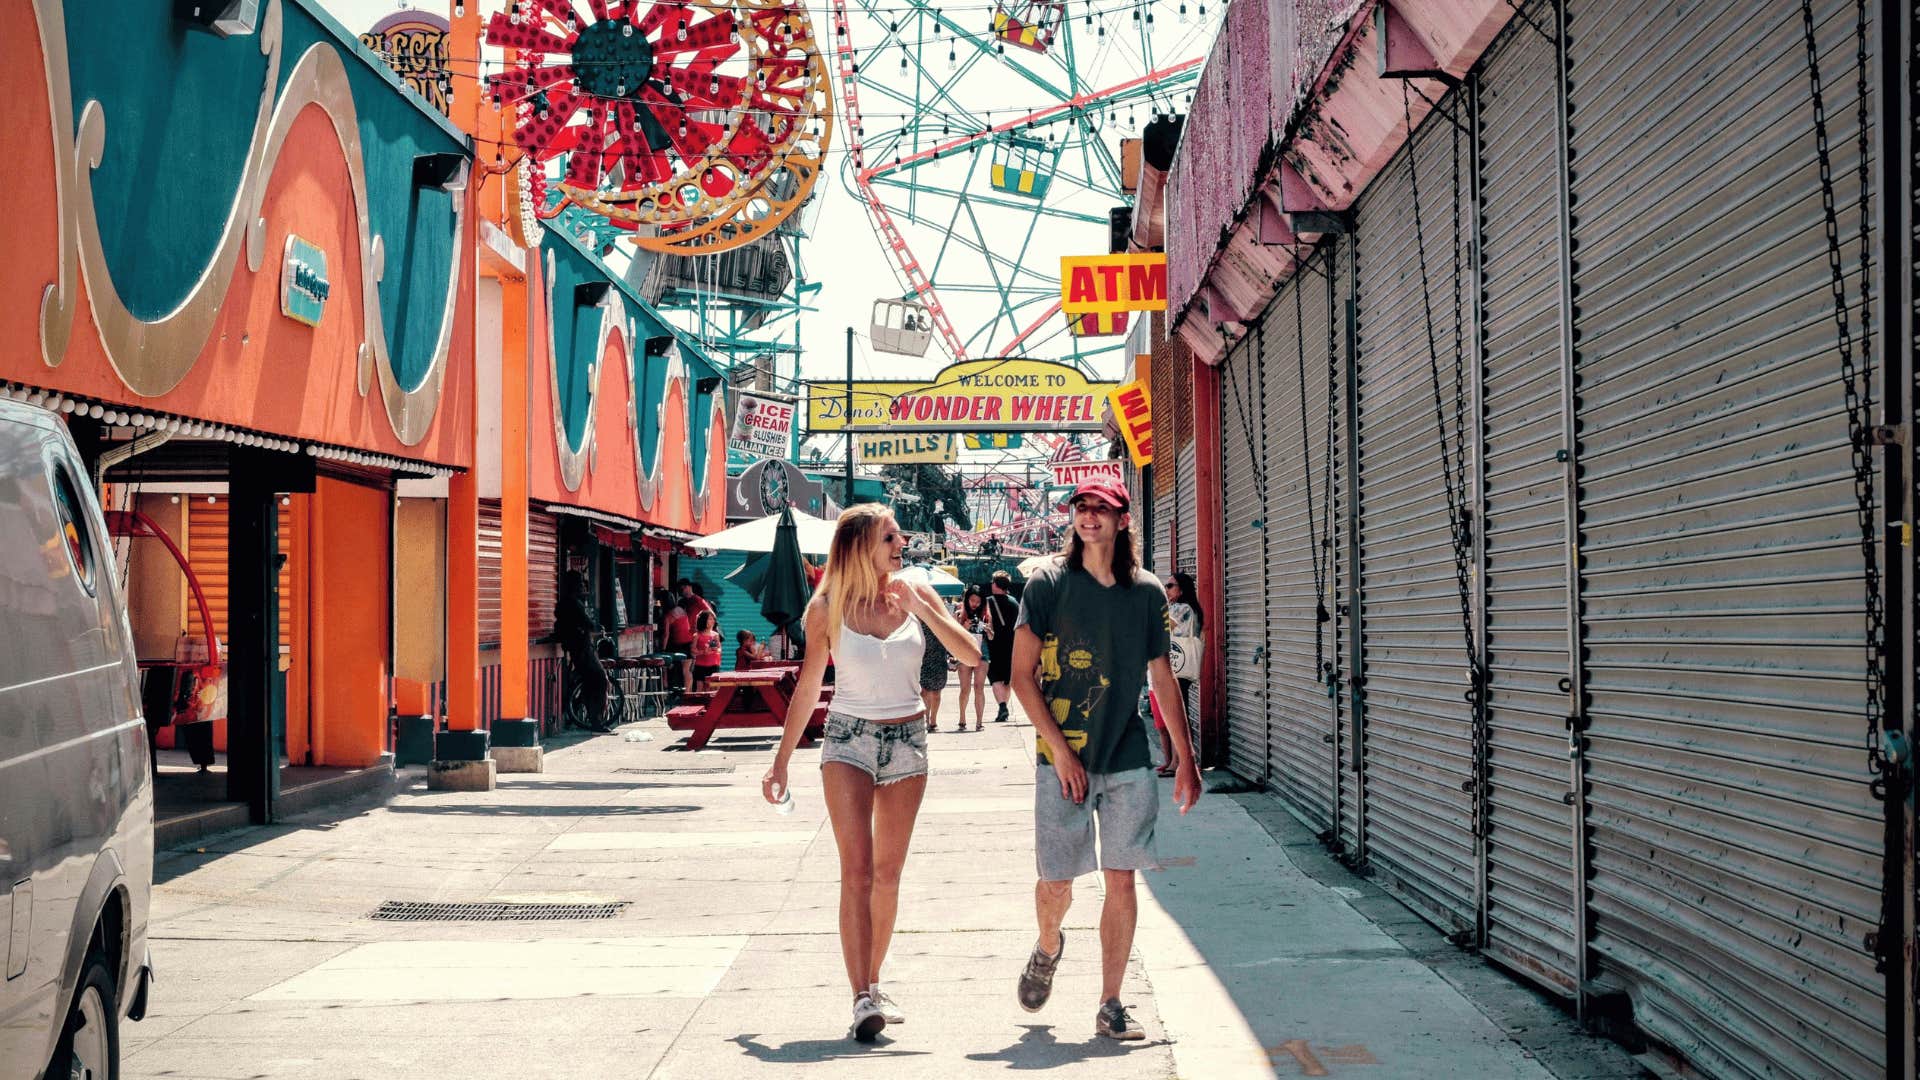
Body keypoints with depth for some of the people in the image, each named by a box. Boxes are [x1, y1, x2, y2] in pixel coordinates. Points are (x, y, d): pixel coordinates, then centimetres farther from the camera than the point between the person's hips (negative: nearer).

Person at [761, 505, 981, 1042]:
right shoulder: (828, 607, -3)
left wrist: (922, 609, -16)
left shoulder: (915, 594, 2)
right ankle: (862, 999, -20)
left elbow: (971, 655, -5)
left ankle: (873, 985, 22)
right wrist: (781, 761, 6)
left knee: (888, 874, 8)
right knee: (857, 870, -15)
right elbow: (807, 686, 5)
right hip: (848, 738, -2)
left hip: (908, 740, 3)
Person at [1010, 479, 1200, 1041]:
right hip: (1063, 757, -2)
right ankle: (1048, 947, 35)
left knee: (1122, 880, -2)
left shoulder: (1147, 592, 6)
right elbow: (1022, 675, -3)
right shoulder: (1048, 584, -2)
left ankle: (1110, 1005, 7)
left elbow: (1162, 678, 14)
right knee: (1056, 883, 1)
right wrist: (1059, 749, -10)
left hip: (1128, 760, 2)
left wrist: (1185, 756, 11)